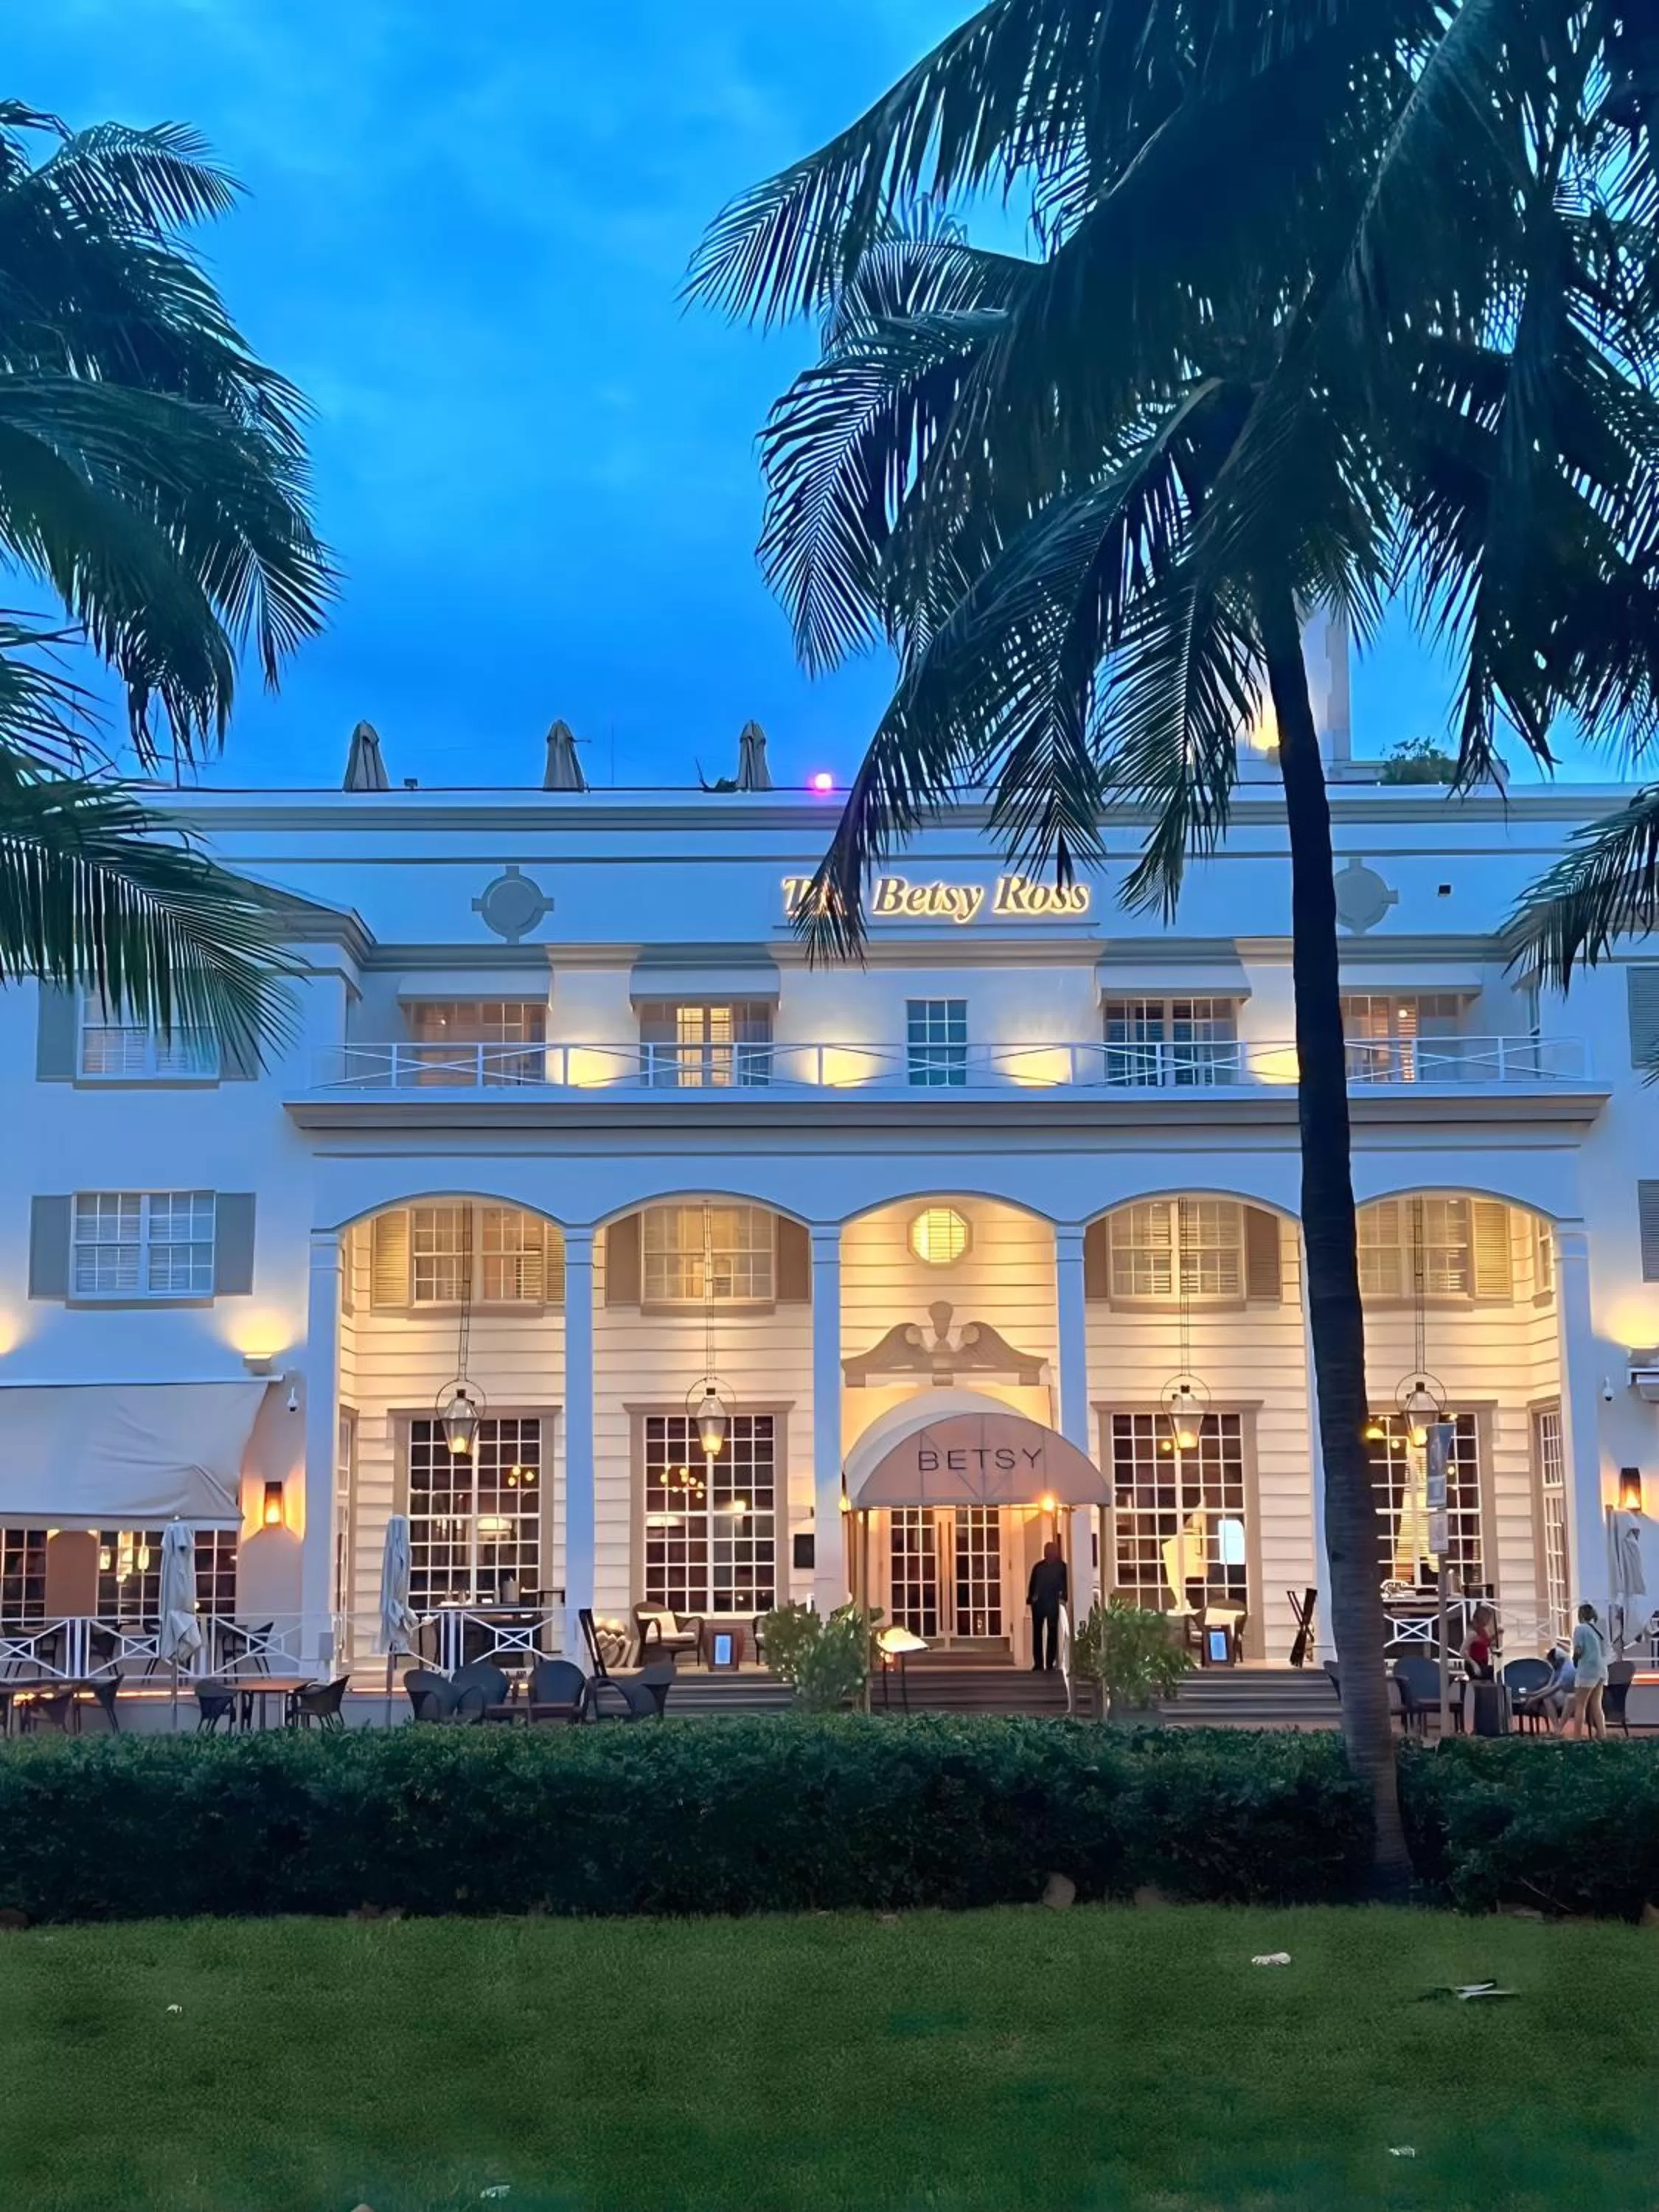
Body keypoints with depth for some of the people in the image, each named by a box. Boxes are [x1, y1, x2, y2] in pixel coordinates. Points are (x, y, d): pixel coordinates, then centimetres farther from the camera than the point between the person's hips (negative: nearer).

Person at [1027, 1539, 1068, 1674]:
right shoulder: (1038, 1567, 7)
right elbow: (1033, 1585, 8)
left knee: (1052, 1633, 1)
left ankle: (1050, 1664, 4)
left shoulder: (1061, 1567, 0)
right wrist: (1031, 1599, -1)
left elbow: (1065, 1584, -4)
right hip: (1038, 1603, 3)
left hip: (1053, 1603, -2)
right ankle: (1038, 1663, 8)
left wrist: (1063, 1598, -18)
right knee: (1037, 1633, 3)